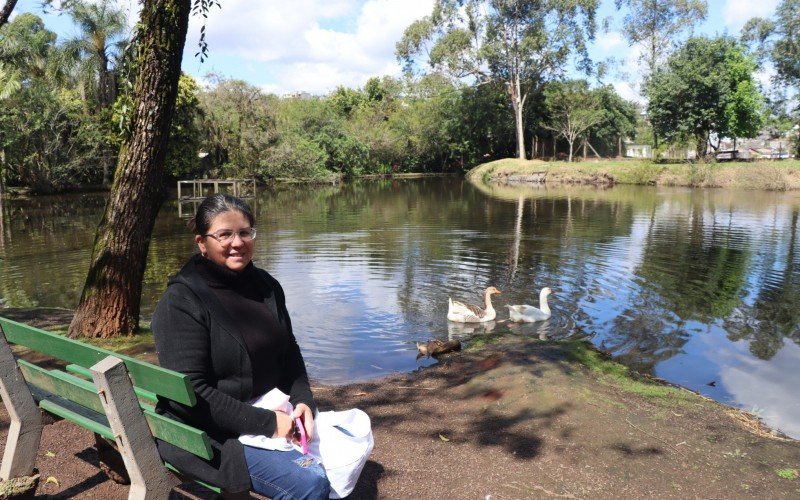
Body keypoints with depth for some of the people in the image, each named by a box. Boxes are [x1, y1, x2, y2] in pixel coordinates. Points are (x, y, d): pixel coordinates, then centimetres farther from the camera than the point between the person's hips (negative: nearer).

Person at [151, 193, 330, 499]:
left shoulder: (265, 285, 5)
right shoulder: (181, 302, -15)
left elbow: (289, 352, 12)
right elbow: (190, 392, -20)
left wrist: (303, 400, -6)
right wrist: (266, 423, -22)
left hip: (267, 414, 7)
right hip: (205, 432, -7)